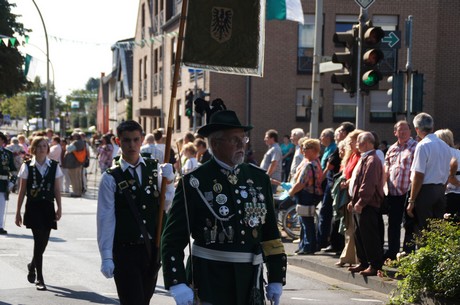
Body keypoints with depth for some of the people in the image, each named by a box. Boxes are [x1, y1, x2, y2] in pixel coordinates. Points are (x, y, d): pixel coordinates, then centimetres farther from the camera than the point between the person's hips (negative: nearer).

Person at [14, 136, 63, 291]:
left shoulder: (54, 166, 5)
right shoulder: (27, 166, -1)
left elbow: (57, 189, 6)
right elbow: (22, 191, 2)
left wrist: (59, 207, -5)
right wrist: (18, 212, 1)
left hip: (48, 206, 3)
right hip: (33, 207, -3)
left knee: (43, 242, 8)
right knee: (39, 240, -12)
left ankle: (32, 265, 38)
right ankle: (39, 278, -6)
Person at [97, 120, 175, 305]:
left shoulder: (154, 169, 5)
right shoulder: (111, 178, -6)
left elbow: (167, 205, 6)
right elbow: (105, 219, -8)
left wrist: (168, 181, -12)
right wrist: (106, 257, -11)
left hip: (152, 248, 4)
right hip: (125, 250, -4)